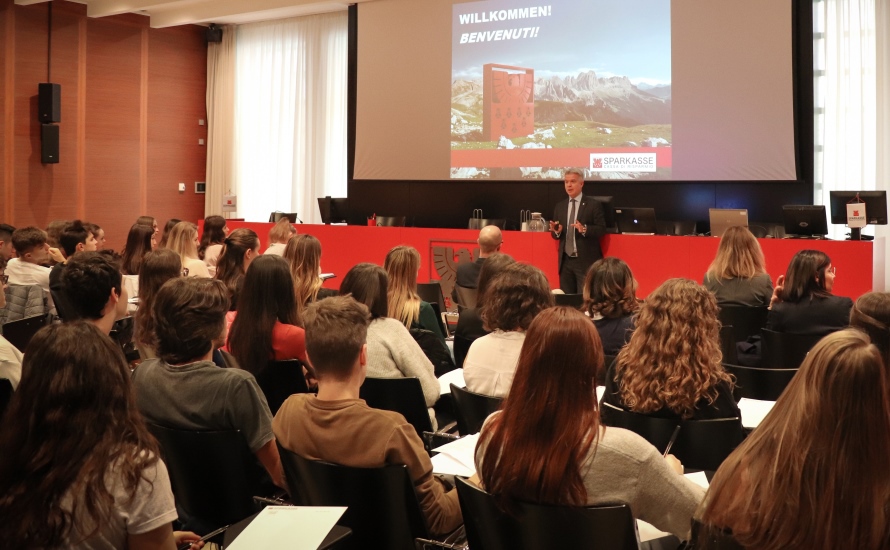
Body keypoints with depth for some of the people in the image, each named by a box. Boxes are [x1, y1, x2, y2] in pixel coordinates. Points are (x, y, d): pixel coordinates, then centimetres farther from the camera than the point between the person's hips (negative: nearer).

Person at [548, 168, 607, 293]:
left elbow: (601, 229, -9)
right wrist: (556, 231, -11)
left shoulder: (593, 205, -3)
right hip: (565, 261, 5)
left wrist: (584, 229, -26)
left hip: (586, 261, -5)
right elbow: (556, 235, 13)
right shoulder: (560, 207, 13)